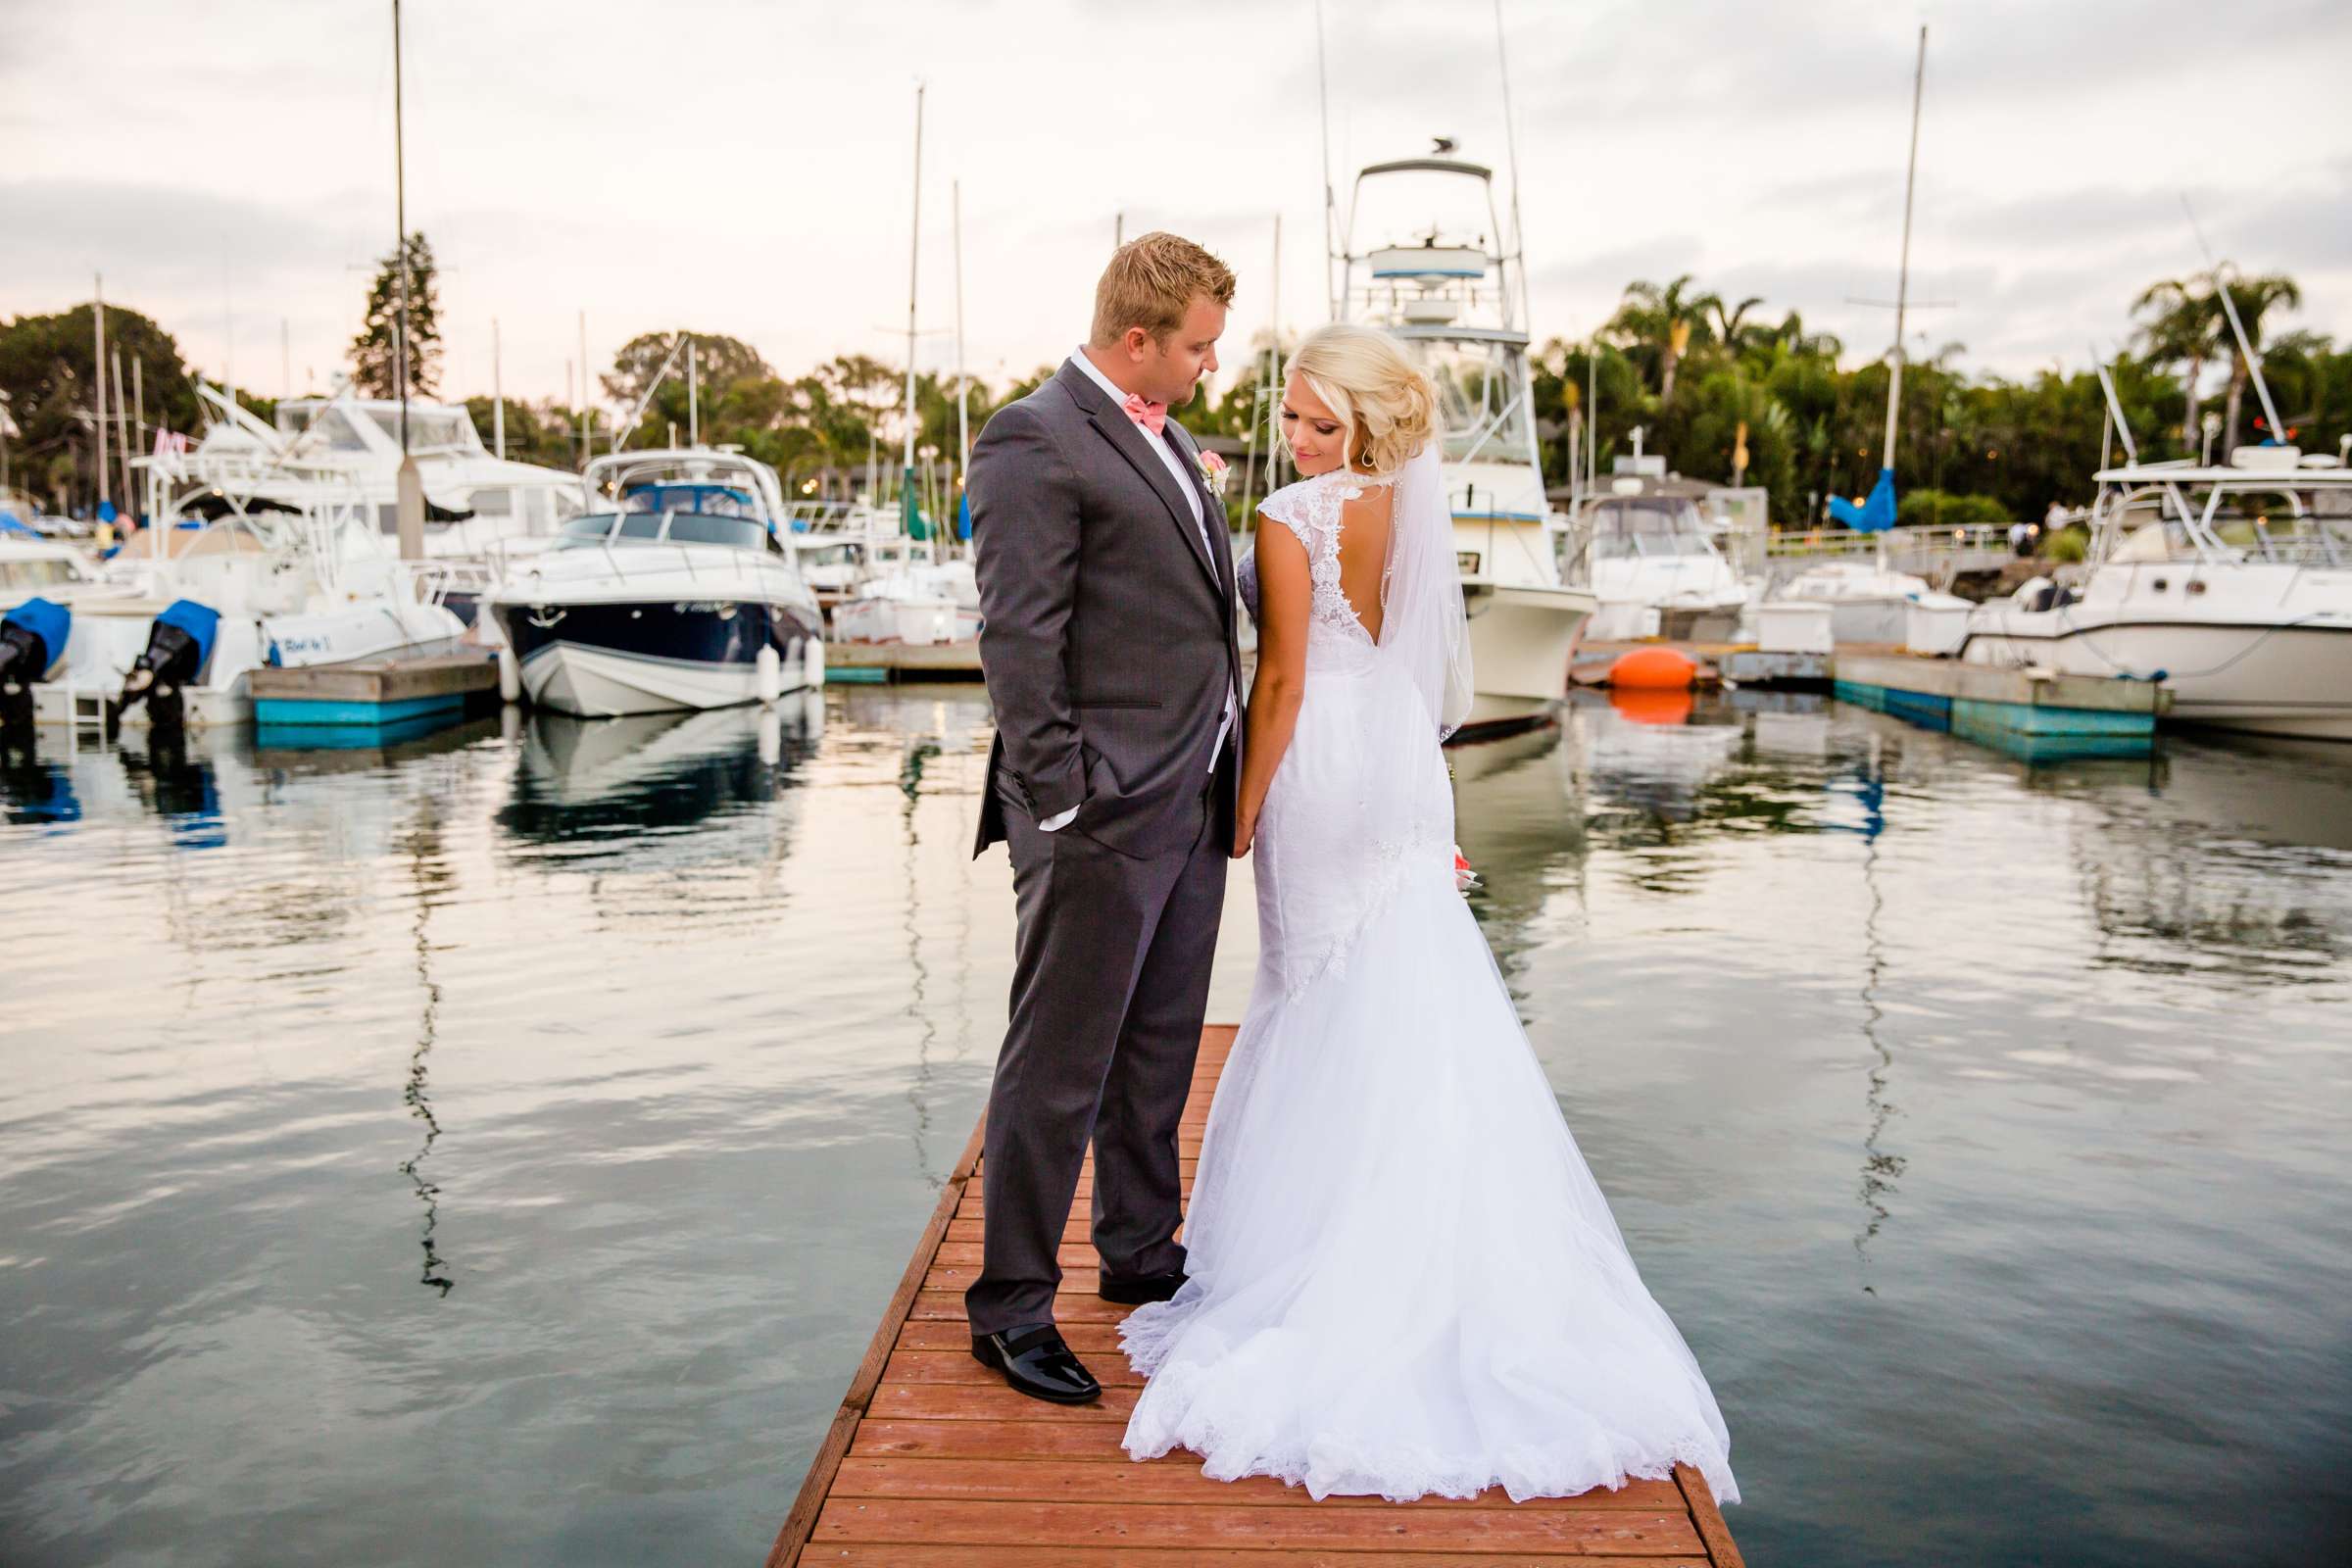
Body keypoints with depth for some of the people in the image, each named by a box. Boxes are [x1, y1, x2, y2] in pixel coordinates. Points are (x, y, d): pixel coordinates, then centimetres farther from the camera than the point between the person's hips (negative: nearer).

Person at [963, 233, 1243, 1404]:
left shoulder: (1164, 439, 18)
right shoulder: (1034, 442, -11)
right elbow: (1019, 639, -17)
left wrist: (1225, 783, 15)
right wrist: (1060, 807, -20)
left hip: (1193, 802, 9)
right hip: (1103, 814, -9)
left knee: (1160, 1048, 18)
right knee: (1060, 1067, -1)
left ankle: (1140, 1253, 34)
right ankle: (1010, 1308, 12)